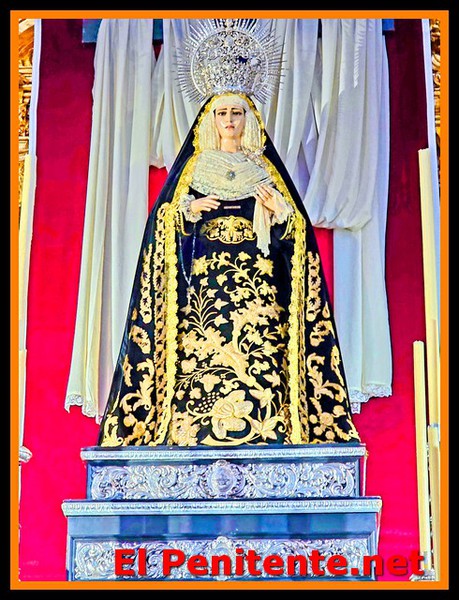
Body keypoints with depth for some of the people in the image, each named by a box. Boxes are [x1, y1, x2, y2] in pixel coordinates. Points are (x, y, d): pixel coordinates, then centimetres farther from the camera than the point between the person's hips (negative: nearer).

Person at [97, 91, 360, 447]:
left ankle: (261, 431, -8)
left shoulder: (264, 167, 16)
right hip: (204, 274, 0)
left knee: (258, 357, -10)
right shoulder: (194, 165, 16)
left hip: (256, 276, 0)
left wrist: (278, 211, -9)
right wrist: (190, 208, -9)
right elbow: (165, 218, 10)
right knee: (202, 356, -10)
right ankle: (199, 433, -9)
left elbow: (294, 225, 11)